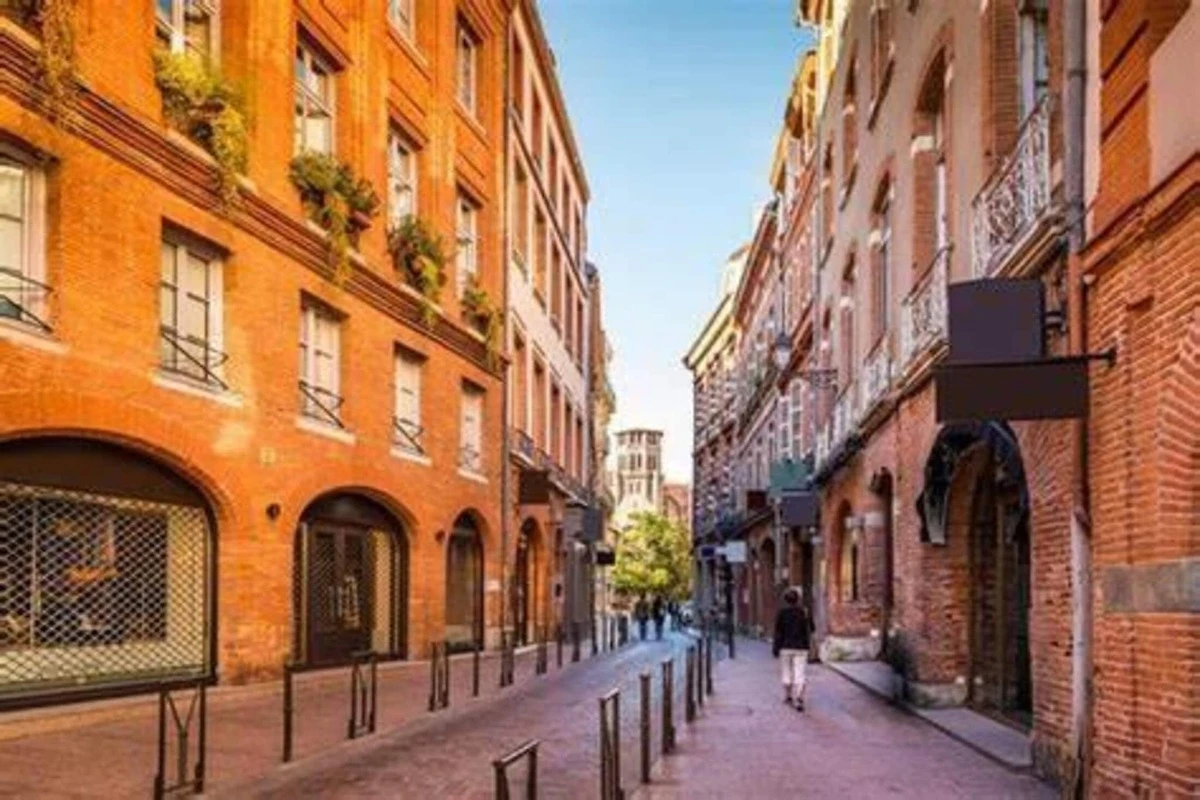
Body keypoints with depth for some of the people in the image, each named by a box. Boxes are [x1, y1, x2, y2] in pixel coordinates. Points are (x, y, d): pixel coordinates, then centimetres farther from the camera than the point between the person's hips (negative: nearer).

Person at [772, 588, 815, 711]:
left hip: (786, 647, -1)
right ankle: (799, 700, -10)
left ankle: (788, 696, 23)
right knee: (799, 674, -1)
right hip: (801, 648, 1)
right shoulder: (804, 613, -1)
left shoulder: (782, 613, -7)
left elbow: (778, 632, -7)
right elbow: (811, 629, 8)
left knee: (786, 673, 14)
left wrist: (776, 648, -2)